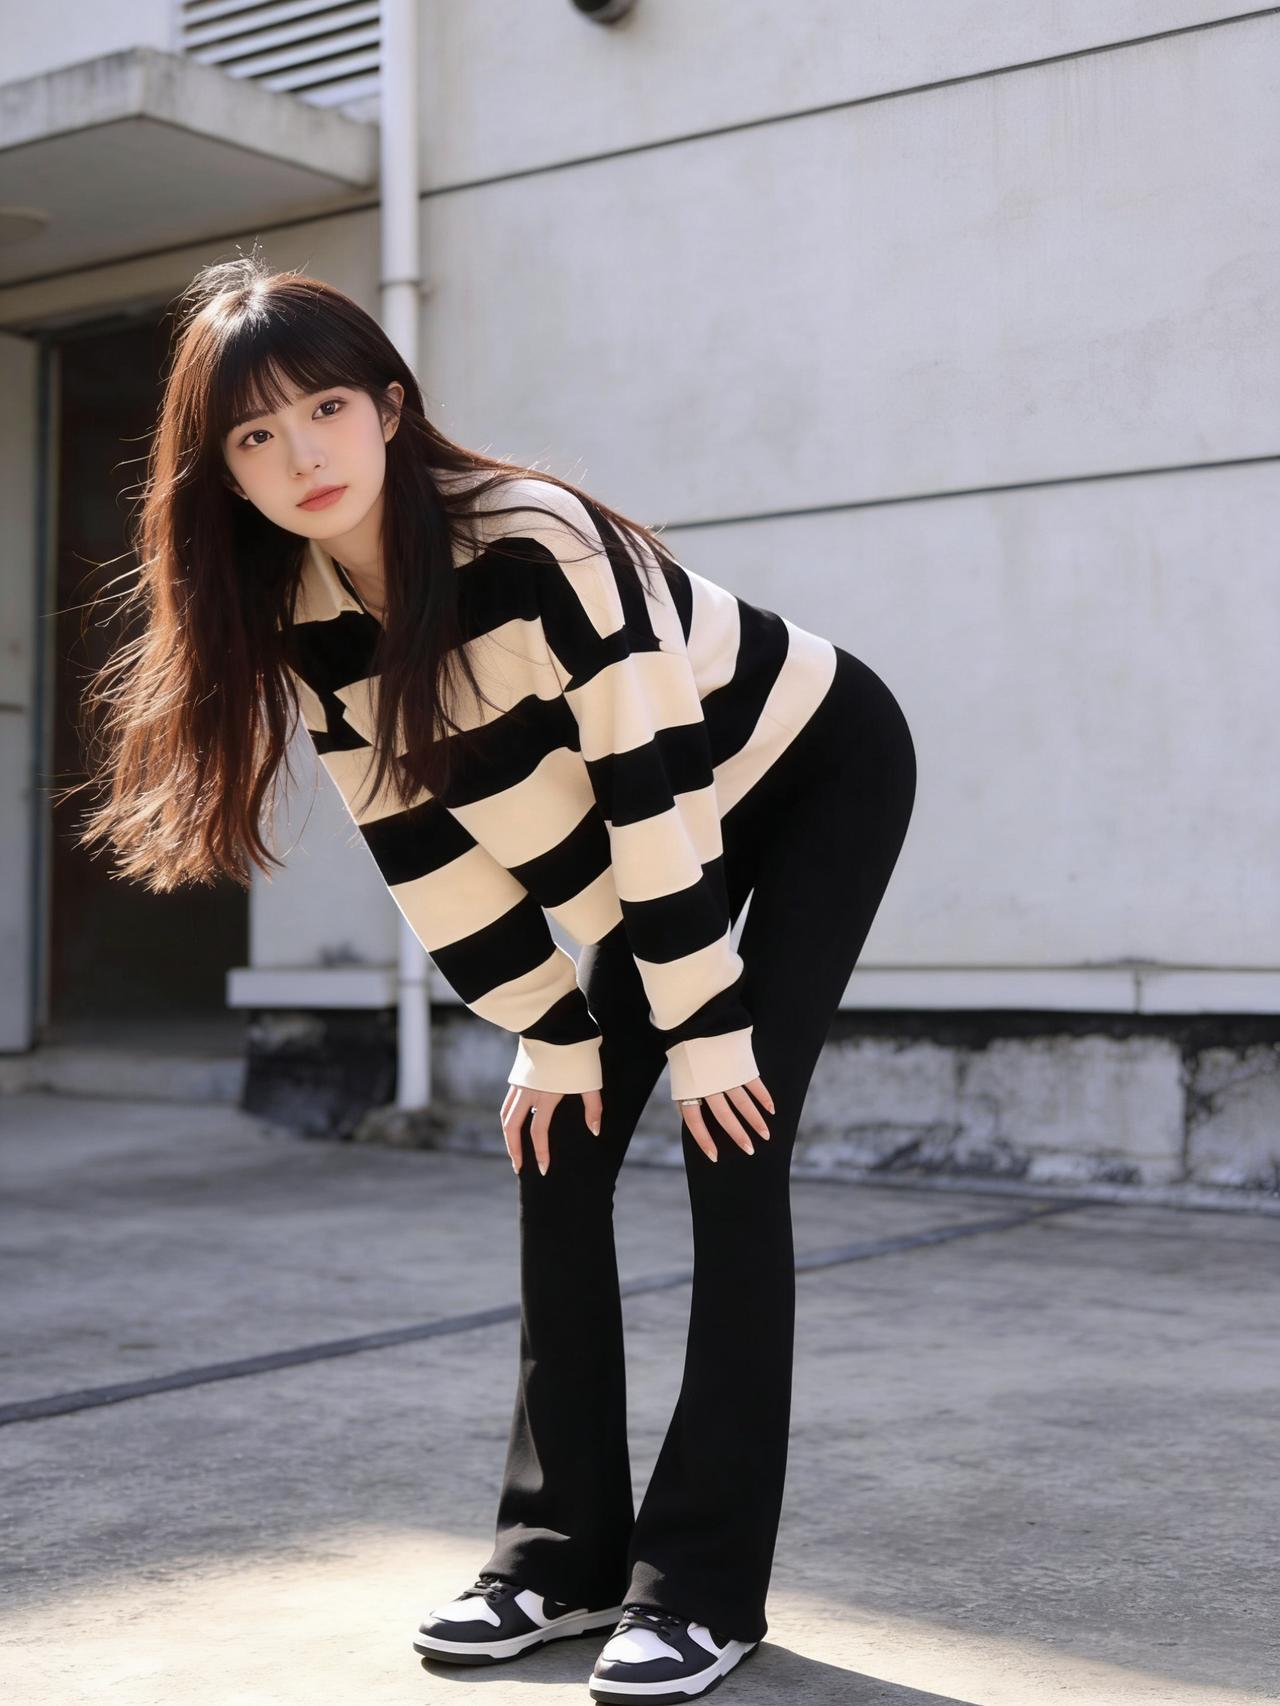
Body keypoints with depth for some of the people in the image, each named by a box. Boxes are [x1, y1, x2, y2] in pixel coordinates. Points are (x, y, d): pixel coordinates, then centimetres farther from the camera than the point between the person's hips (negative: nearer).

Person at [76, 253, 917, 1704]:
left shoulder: (532, 539, -32)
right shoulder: (307, 626, -10)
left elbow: (657, 782, -30)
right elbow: (429, 849, -5)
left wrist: (712, 1029, -24)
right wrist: (552, 1037, -6)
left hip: (816, 777, -7)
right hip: (664, 849, 7)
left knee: (731, 1148, -15)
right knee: (559, 1152, 0)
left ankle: (709, 1582, -7)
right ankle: (564, 1551, 10)